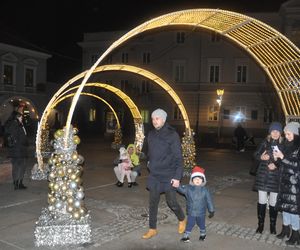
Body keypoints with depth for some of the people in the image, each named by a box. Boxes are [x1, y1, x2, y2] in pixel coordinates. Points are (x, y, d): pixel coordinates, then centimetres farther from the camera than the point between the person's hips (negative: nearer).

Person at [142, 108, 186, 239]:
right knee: (153, 203, 8)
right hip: (154, 176, 5)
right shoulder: (151, 134, 4)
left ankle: (182, 220, 33)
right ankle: (152, 229, 24)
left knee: (171, 202, 4)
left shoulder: (172, 135, -12)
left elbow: (178, 157, -13)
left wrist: (177, 177, -16)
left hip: (169, 177, -5)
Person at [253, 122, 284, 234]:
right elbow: (256, 154, 5)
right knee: (261, 201, 7)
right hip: (263, 176, 1)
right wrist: (261, 157, -16)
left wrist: (276, 165, -16)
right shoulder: (265, 142, -1)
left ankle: (272, 225, 25)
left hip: (276, 177, -1)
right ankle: (260, 224, 23)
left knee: (273, 203, 7)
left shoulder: (284, 144, -4)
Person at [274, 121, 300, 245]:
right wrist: (277, 158, -5)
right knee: (284, 204, 14)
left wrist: (283, 157, -19)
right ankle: (286, 228, 28)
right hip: (285, 180, 7)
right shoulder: (287, 144, 8)